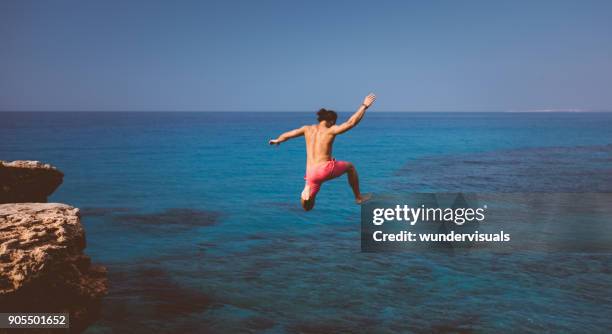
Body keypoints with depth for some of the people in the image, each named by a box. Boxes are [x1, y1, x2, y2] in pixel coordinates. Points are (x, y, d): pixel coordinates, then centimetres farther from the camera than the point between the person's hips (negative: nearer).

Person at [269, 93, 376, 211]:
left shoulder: (307, 129, 11)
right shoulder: (330, 130, -2)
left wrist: (277, 140, 44)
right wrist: (364, 106, -5)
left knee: (307, 207, 19)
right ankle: (358, 197, 28)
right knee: (350, 166, 27)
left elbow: (287, 135, 23)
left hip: (311, 173, 4)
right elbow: (351, 122, -12)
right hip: (326, 169, -4)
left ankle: (307, 192, -15)